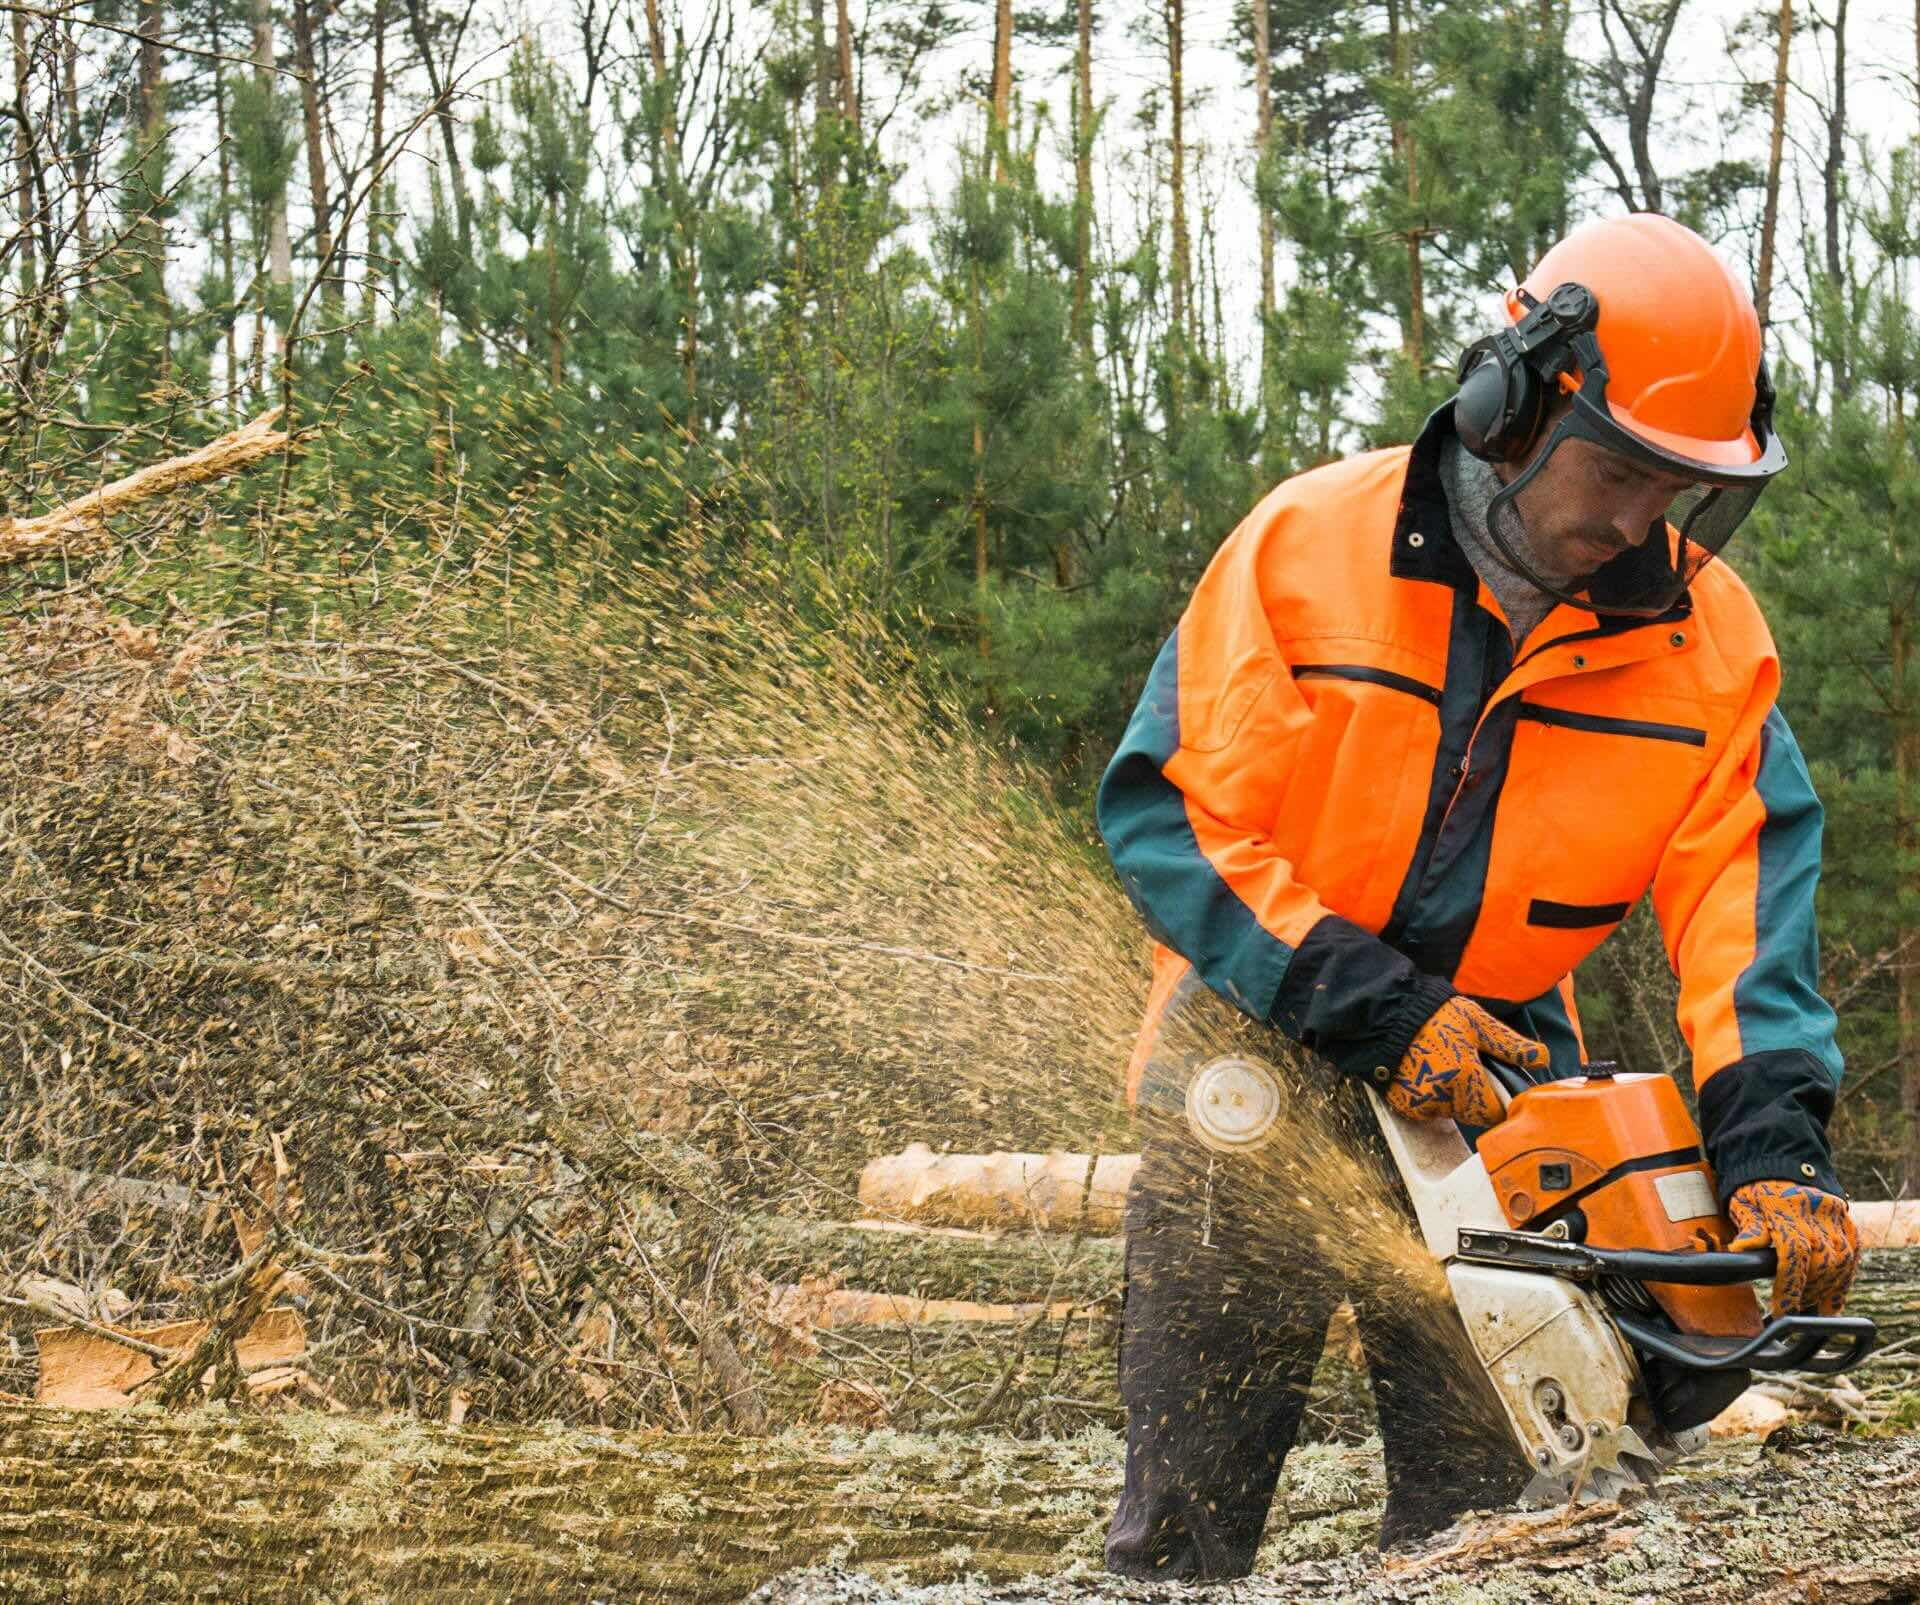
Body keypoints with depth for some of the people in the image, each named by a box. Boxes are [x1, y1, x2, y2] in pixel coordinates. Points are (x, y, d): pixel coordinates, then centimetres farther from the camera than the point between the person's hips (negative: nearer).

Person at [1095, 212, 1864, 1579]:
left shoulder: (1707, 633, -5)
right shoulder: (1308, 545, -13)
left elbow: (1744, 889, -11)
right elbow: (1168, 812, -15)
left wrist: (1778, 1149, -27)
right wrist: (1378, 1014, -22)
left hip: (1497, 1077, 2)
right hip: (1265, 1049, -2)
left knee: (1489, 1512, 1)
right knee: (1186, 1515, 2)